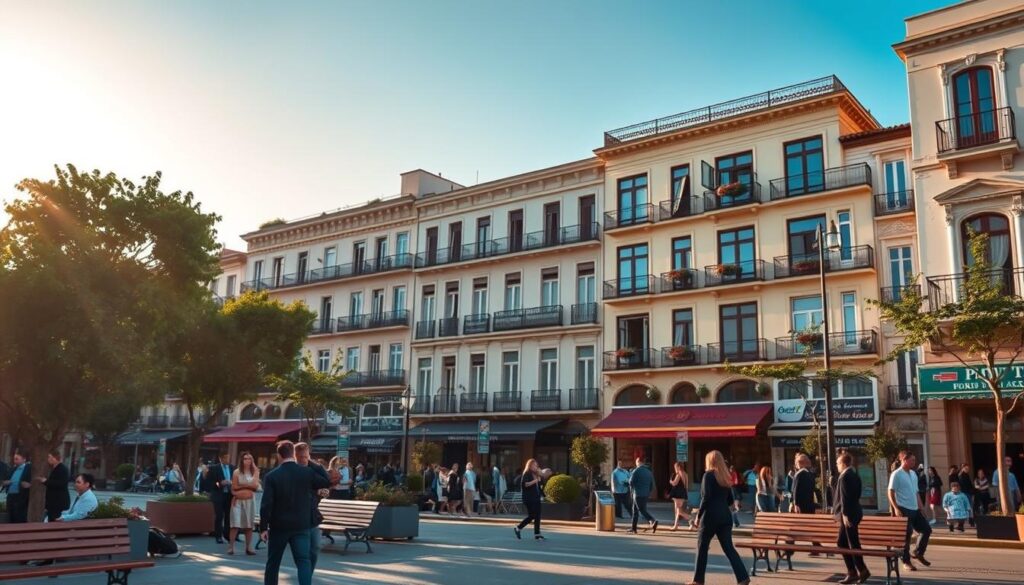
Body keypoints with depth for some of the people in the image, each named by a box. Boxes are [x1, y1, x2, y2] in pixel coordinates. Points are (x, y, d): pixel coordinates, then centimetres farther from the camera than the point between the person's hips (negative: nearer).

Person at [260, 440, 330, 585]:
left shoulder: (271, 476, -7)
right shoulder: (307, 472, -4)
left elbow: (266, 505, -10)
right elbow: (327, 481, 12)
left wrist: (263, 527, -3)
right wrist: (313, 464, 13)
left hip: (278, 526, 0)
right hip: (301, 526, 0)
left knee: (273, 562, 16)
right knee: (304, 561, -4)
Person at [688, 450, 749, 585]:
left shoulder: (708, 475, -8)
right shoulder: (726, 477, 13)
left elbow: (706, 498, -15)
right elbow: (730, 500, 16)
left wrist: (698, 516, -9)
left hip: (710, 517, -6)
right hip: (725, 516, 6)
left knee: (702, 548, 6)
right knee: (728, 548, 5)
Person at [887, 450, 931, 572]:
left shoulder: (913, 474, 13)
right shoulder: (896, 474, -10)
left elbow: (916, 492, 20)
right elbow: (891, 493, -13)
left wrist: (921, 506, 15)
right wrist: (896, 509, -19)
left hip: (915, 509, 8)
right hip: (904, 510, -8)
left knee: (927, 529, 8)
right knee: (907, 535, -3)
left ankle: (918, 553, 26)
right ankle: (906, 562, 8)